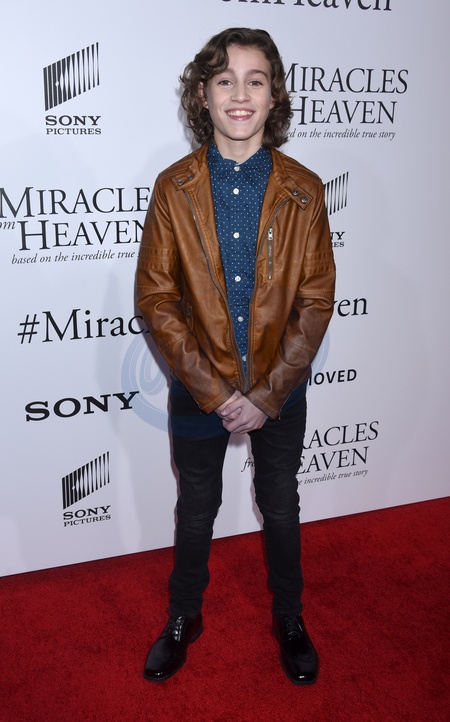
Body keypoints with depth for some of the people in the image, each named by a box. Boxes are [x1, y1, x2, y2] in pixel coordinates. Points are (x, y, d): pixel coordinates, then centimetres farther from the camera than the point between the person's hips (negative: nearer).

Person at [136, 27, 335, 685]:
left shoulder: (303, 190, -7)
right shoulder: (173, 188, -7)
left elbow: (315, 301, -8)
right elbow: (156, 298, -10)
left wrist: (266, 395, -15)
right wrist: (215, 390, -17)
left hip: (280, 391, 0)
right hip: (198, 391, 0)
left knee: (281, 508, 18)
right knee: (197, 510, 18)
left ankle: (289, 618, 42)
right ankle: (184, 617, 42)